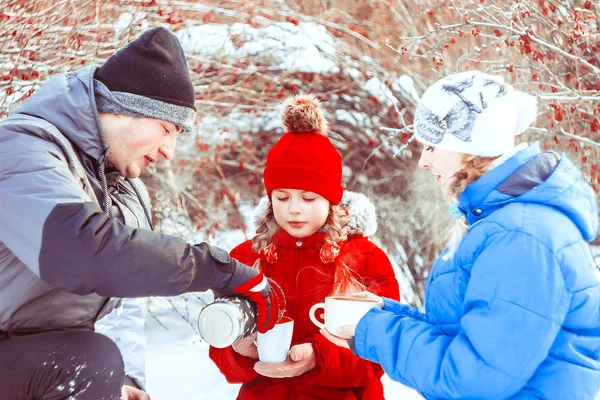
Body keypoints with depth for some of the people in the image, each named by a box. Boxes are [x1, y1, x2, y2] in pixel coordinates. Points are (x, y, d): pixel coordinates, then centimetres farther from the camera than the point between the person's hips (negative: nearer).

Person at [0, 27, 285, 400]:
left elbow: (126, 292, 12)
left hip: (61, 359, 8)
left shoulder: (127, 185, 7)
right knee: (94, 358, -29)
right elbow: (87, 251, -39)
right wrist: (227, 271, -35)